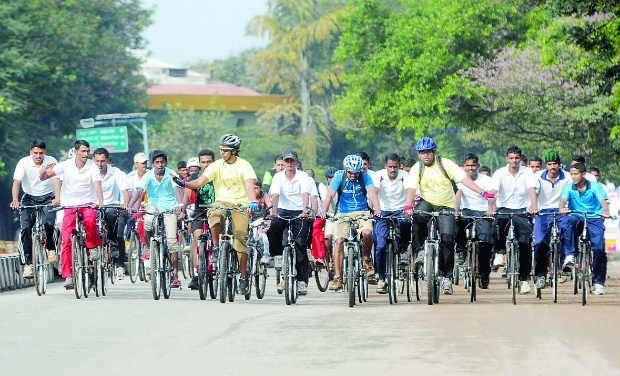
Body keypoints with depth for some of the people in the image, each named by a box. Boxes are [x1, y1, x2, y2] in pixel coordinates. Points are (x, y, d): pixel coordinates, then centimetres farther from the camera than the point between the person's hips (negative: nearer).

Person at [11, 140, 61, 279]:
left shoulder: (51, 162, -12)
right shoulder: (23, 163, -12)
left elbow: (56, 181, -23)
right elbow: (16, 182, -22)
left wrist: (57, 198, -42)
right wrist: (15, 200, -40)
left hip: (48, 198, -1)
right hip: (29, 198, 1)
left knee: (48, 223, -26)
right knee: (25, 228, -17)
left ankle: (50, 248, 4)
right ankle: (28, 263, -10)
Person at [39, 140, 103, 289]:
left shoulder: (92, 167, -7)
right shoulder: (65, 165, -4)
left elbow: (97, 186, -19)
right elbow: (42, 177, -3)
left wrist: (100, 203, -37)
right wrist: (45, 170, -26)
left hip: (88, 204, -1)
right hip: (70, 205, 1)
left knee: (90, 221, -35)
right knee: (67, 240, -10)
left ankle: (93, 246, -8)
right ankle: (68, 275, -6)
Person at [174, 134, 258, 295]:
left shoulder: (244, 166, -6)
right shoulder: (217, 166, 2)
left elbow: (250, 184, -21)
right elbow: (200, 182, -5)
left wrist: (252, 201, -40)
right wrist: (184, 184, -24)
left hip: (240, 205, -2)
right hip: (221, 202, 2)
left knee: (240, 238, -10)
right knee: (213, 215, -34)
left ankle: (244, 276, -2)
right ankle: (216, 248, -14)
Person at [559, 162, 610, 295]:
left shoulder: (595, 186, -2)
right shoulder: (568, 187, 4)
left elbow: (603, 201, -14)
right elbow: (563, 199, -11)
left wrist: (606, 212, -36)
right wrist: (562, 208, -35)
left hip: (594, 218, -1)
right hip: (577, 217, 1)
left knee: (599, 248, -15)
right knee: (566, 222, -35)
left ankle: (598, 282, -5)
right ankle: (569, 255, -36)